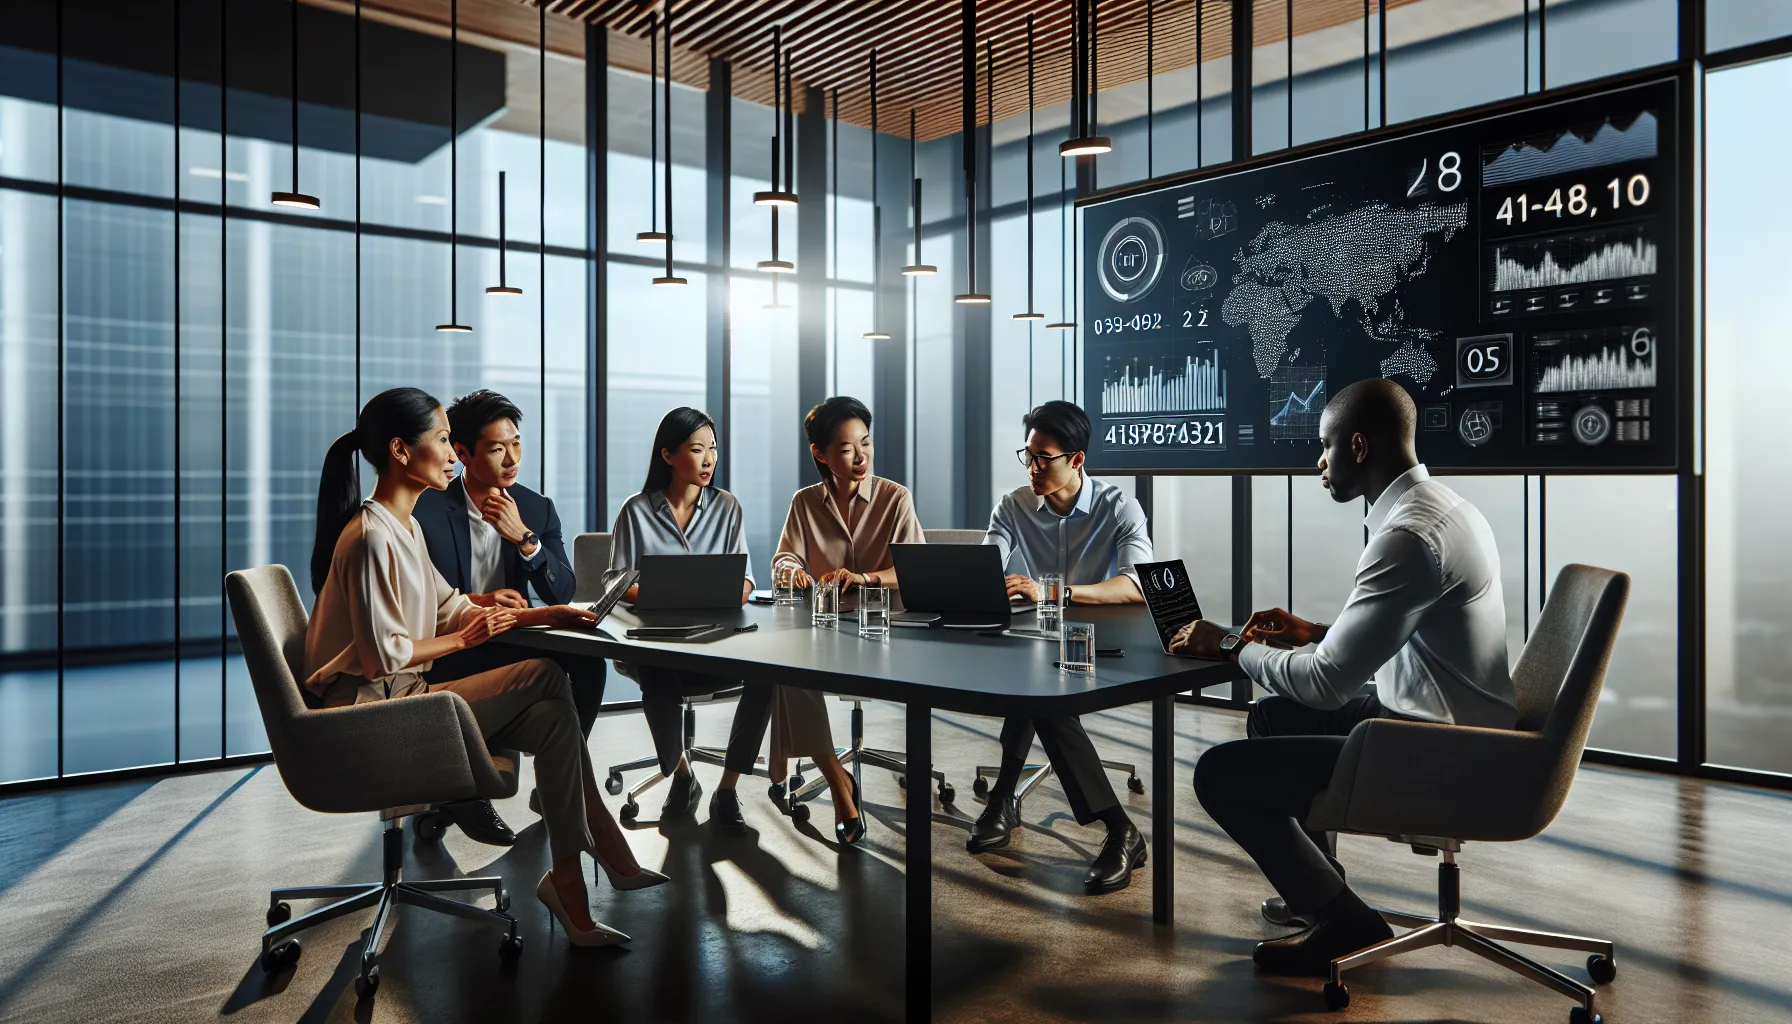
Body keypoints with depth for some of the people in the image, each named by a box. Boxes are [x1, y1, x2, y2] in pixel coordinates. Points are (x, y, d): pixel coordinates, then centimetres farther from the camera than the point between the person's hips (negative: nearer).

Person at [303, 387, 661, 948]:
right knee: (545, 676, -15)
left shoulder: (403, 527, 15)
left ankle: (570, 880, -7)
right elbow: (383, 656, -21)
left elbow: (452, 608, 14)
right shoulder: (370, 536, -18)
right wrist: (464, 639, -7)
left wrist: (545, 614, 4)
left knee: (550, 718, -11)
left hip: (401, 697, 9)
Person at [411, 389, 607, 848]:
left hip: (511, 642, 4)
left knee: (588, 662, -23)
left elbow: (563, 594, -3)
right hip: (447, 650, -4)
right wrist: (474, 602, -26)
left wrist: (524, 538, -19)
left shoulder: (537, 509, 6)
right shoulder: (425, 508, -5)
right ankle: (464, 791, -10)